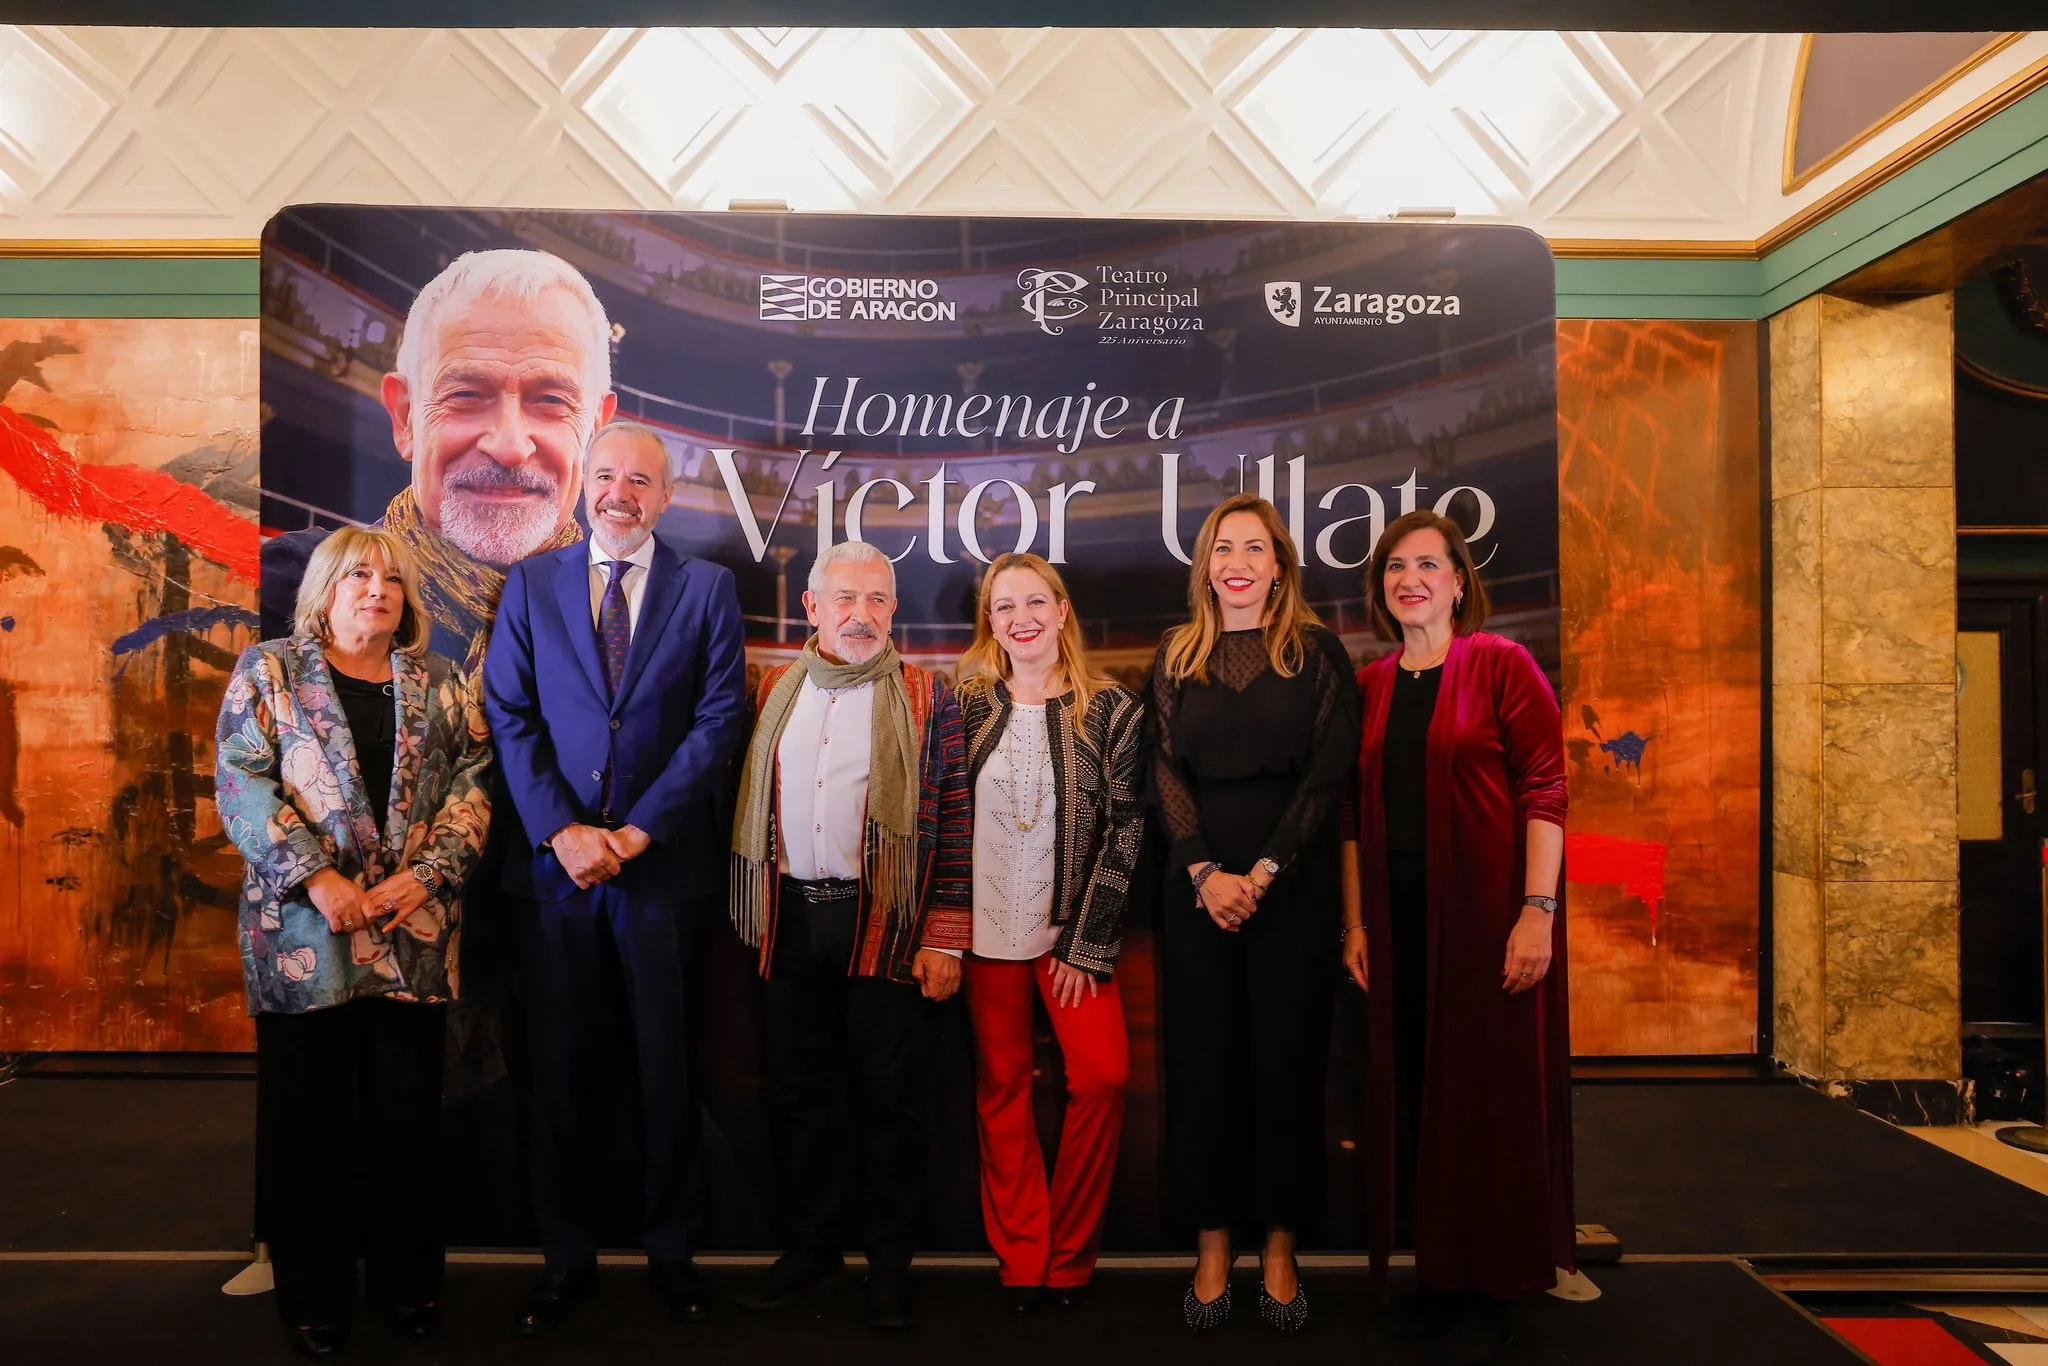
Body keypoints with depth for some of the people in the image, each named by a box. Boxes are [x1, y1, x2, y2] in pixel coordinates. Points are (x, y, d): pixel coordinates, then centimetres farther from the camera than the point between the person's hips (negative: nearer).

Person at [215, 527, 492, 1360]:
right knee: (309, 1117, 7)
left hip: (414, 932, 2)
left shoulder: (438, 683, 12)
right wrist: (315, 877, -14)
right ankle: (314, 1295, 23)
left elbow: (473, 780, 5)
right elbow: (241, 781, -4)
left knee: (407, 1113, 8)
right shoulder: (268, 671, 5)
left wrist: (429, 872, -9)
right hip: (304, 934, -2)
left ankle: (408, 1282, 24)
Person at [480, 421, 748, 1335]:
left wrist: (639, 829, -12)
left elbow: (720, 718, -4)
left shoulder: (709, 589, 4)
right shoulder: (531, 584, 8)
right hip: (553, 864, 1)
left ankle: (670, 1250, 26)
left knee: (667, 1068, 9)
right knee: (559, 1066, 10)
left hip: (666, 866, -1)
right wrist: (561, 831, -11)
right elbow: (509, 716, 1)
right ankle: (567, 1258, 26)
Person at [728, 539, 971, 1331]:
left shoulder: (926, 698, -1)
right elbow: (750, 804, 15)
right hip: (790, 920, 4)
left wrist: (945, 937, -10)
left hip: (884, 924, -3)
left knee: (888, 1099, 6)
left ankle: (889, 1257, 23)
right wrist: (749, 910, 9)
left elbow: (954, 819, -4)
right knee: (796, 1092, 13)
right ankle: (810, 1243, 31)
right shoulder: (774, 693, 10)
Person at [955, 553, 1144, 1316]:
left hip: (1073, 931, -1)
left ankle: (1068, 1255, 10)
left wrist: (1087, 944, -7)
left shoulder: (1111, 709, -2)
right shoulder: (967, 704, 2)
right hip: (986, 930, 1)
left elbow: (1125, 828, -3)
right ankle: (1020, 1258, 20)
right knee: (1001, 1089, 6)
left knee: (1103, 1076, -10)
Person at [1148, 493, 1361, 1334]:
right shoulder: (1178, 656, 9)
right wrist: (1205, 871, -10)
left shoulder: (1318, 651, 2)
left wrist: (1262, 872, -13)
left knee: (1286, 1058, 4)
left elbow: (1330, 772, -5)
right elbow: (1167, 769, 2)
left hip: (1293, 880, -2)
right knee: (1202, 1058, 5)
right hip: (1199, 881, 2)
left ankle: (1280, 1252, 18)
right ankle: (1213, 1249, 18)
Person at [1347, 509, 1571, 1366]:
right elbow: (1359, 811, 11)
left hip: (1486, 912, -4)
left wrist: (1537, 912, -16)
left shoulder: (1500, 665, -4)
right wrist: (1356, 921, 6)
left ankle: (1489, 1294, 20)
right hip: (1399, 918, 5)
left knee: (1489, 1093, 5)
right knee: (1414, 1094, 10)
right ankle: (1436, 1273, 27)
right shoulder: (1371, 686, 10)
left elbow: (1545, 790, -9)